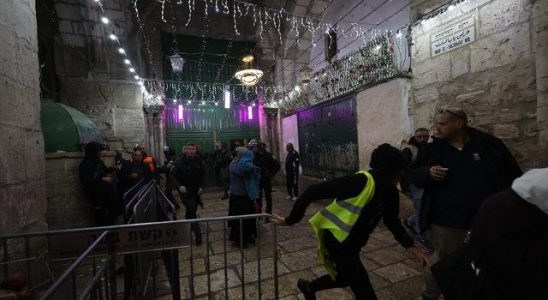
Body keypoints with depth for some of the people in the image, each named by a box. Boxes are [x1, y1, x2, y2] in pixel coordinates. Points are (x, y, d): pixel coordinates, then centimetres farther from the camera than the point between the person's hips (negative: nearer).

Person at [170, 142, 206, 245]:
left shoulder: (199, 161, -1)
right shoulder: (179, 162, -13)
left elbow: (203, 175, 7)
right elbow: (172, 176, -13)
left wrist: (201, 187, -4)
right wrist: (179, 186, -27)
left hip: (196, 190, 4)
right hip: (185, 191, -4)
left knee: (192, 210, 18)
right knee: (191, 211, -13)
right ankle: (198, 234, -7)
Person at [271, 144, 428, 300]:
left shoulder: (389, 192, -4)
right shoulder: (362, 181, -31)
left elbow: (392, 220, 13)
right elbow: (312, 192, -30)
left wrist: (409, 245, -3)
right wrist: (290, 220, -22)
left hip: (353, 242, 9)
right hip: (337, 240, -9)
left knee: (345, 277, 29)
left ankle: (308, 286, 52)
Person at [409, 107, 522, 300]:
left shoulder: (489, 144, -2)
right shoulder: (432, 149, -1)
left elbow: (513, 175, 7)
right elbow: (413, 175, 1)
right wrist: (428, 172, -19)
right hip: (445, 221, -1)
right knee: (440, 262, 11)